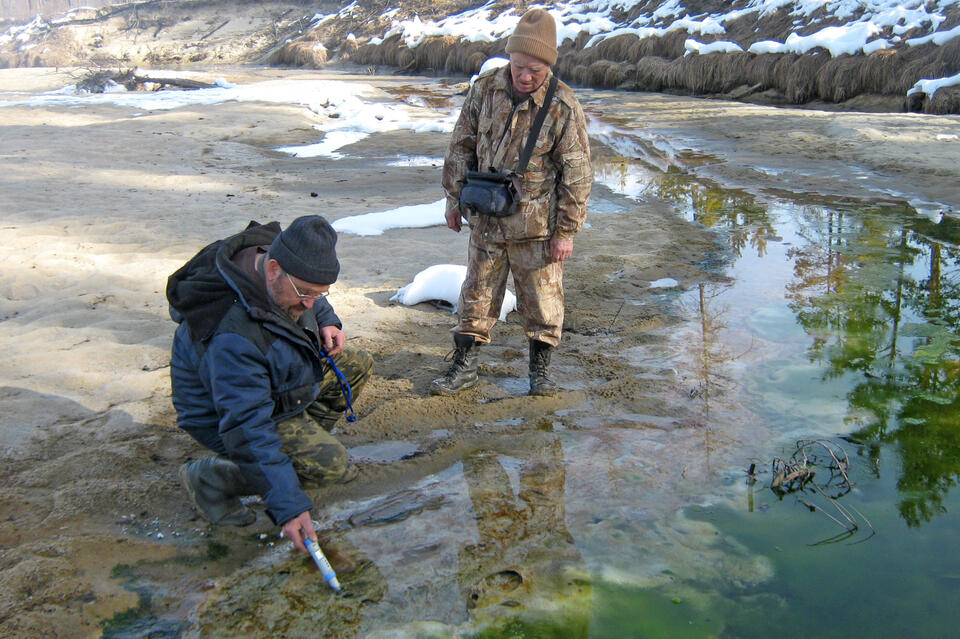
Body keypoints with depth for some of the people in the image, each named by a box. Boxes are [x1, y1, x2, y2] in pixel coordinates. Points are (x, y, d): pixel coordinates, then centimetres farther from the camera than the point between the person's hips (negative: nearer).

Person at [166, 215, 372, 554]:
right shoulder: (233, 336, -41)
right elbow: (246, 427, -39)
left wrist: (326, 321, -9)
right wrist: (289, 506, -38)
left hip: (277, 378, 9)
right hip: (224, 415, -9)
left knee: (357, 364, 5)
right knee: (333, 467, -21)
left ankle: (303, 441, 12)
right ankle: (211, 478, -5)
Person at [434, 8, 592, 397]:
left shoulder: (563, 106, -13)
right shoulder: (484, 89, -3)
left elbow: (577, 173, -9)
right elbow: (462, 146, 8)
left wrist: (566, 231, -9)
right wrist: (454, 197, 9)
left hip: (536, 226, -3)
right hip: (485, 220, 3)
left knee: (541, 299, 8)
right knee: (477, 294, 12)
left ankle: (540, 370, 26)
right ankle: (464, 368, 24)